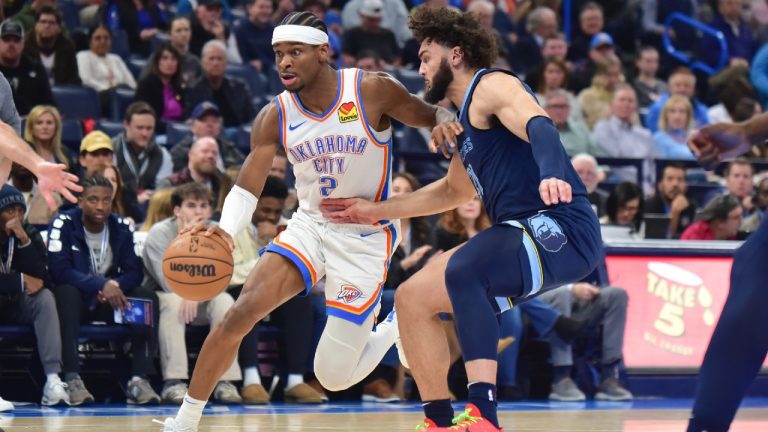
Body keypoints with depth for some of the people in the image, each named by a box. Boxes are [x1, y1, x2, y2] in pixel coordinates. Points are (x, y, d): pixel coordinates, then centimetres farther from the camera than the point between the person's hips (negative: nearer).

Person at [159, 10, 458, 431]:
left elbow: (435, 118, 0)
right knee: (240, 313, -20)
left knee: (333, 377, -4)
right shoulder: (274, 117, -6)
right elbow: (247, 188, -7)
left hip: (366, 239, -3)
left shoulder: (372, 91, -14)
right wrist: (225, 230, -29)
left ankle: (395, 329, 27)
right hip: (308, 227, 3)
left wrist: (450, 125, -26)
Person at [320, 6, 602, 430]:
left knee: (462, 270, -37)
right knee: (412, 299, 12)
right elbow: (452, 191, 39)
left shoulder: (491, 85, -5)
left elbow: (538, 126, -26)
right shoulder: (468, 118, 24)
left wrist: (552, 174, -47)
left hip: (560, 229, -10)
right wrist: (375, 211, 39)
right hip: (525, 234, 10)